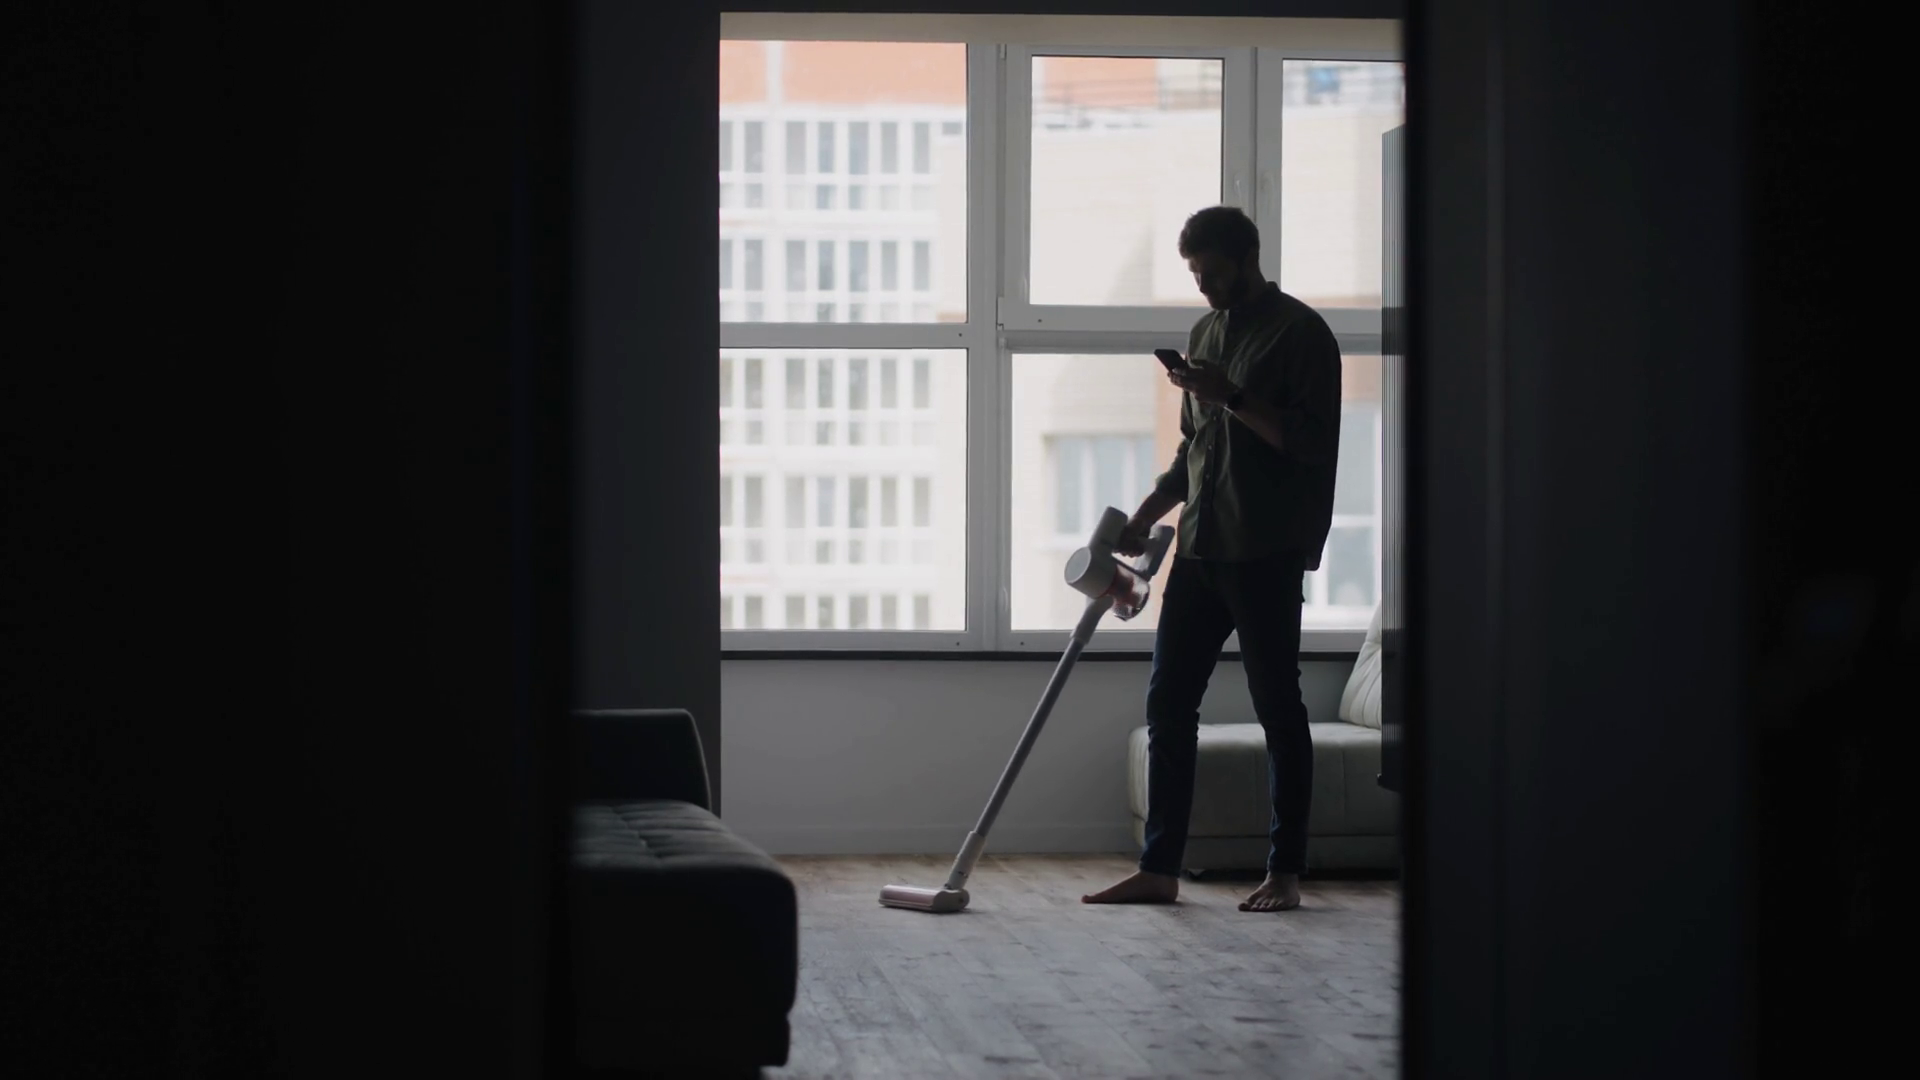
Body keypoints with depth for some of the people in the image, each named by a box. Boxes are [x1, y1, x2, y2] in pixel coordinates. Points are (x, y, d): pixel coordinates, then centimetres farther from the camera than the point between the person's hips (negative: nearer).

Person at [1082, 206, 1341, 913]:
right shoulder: (1205, 334, 19)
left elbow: (1312, 442, -13)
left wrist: (1233, 397, -19)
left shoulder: (1300, 332, -5)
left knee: (1277, 708, -3)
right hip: (1201, 549, 8)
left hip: (1267, 554, -8)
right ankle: (1159, 869, 6)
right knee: (1168, 704, 3)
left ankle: (1285, 873, 3)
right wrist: (1144, 517, 18)